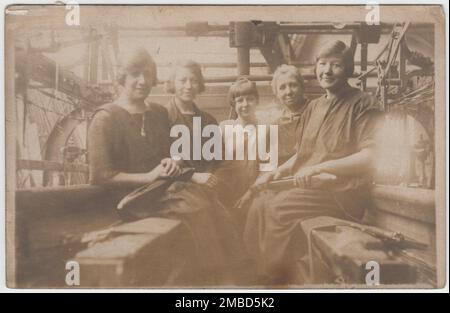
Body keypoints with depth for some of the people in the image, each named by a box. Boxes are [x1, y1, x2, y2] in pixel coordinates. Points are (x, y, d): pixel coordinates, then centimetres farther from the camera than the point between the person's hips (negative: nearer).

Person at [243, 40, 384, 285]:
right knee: (259, 205, -10)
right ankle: (265, 274, 3)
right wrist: (277, 172, 6)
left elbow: (372, 157, -19)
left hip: (343, 192, -7)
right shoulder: (314, 107, 18)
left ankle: (281, 277, -4)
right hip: (309, 187, 8)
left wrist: (319, 168, -24)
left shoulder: (363, 105, -7)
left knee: (278, 208, -24)